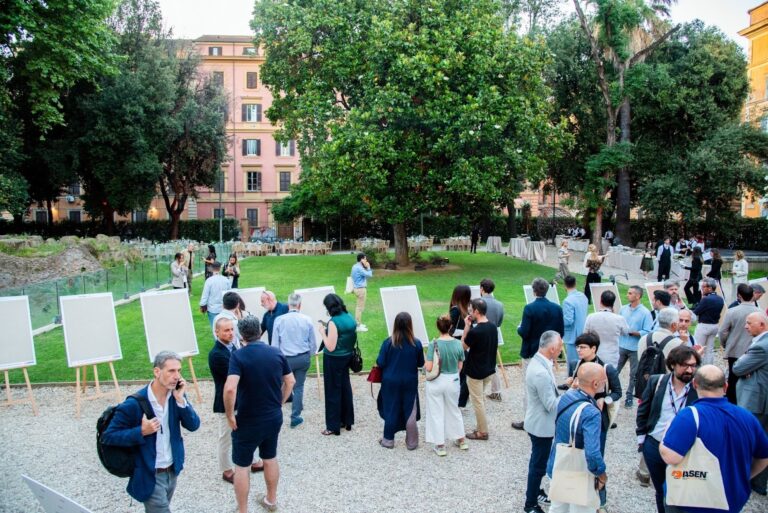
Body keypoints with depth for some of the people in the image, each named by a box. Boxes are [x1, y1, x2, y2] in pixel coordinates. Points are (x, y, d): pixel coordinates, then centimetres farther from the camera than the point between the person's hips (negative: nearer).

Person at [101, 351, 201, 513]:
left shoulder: (177, 395, -5)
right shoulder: (134, 404, -21)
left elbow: (193, 425, -8)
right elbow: (108, 436, -15)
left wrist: (180, 399, -21)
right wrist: (141, 431, -27)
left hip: (172, 472, 6)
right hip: (150, 477, -6)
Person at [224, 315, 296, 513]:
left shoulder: (238, 355, -18)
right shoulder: (276, 353, -3)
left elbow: (230, 388, -30)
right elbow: (290, 381, 6)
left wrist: (230, 415, -17)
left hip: (248, 421, -5)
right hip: (274, 417, 5)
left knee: (242, 466, 12)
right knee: (270, 459, 24)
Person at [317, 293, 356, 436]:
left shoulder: (333, 322, -22)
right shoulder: (350, 318, 1)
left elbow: (330, 347, -21)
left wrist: (323, 332, -10)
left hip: (333, 360, -8)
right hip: (346, 357, 8)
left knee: (333, 391, 4)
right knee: (345, 388, 18)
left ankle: (333, 426, 13)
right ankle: (347, 420, 30)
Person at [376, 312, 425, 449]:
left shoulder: (388, 342, -15)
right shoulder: (416, 343, -12)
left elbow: (380, 363, -10)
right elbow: (421, 363, 0)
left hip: (390, 382, 0)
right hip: (410, 383, 1)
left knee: (391, 410, 13)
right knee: (410, 412, 11)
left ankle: (388, 440, 24)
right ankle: (411, 442, 20)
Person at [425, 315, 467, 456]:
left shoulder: (434, 344, -19)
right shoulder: (458, 344, -9)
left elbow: (429, 368, -19)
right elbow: (460, 366, 0)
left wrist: (425, 364, 2)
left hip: (436, 382, -3)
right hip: (453, 382, 3)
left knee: (437, 413, 10)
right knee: (454, 410, 23)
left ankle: (440, 445, 17)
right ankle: (461, 440, 35)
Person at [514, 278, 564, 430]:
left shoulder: (529, 308, -19)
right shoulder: (557, 308, -4)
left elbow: (524, 333, -19)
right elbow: (561, 332, 0)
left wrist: (519, 328, 1)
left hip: (531, 353, -4)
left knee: (529, 387, 5)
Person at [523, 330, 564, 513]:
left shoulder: (538, 361, -1)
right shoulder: (541, 372, -33)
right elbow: (551, 405, -25)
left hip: (539, 422, 9)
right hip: (542, 425, -9)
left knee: (538, 462, 25)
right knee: (538, 465, 8)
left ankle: (536, 492, 43)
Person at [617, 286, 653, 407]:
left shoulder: (645, 313, -11)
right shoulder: (623, 309, 3)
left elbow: (647, 333, -14)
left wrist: (631, 332, -20)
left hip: (636, 348, -3)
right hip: (621, 346, 3)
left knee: (634, 374, 11)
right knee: (614, 371, 7)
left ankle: (629, 396, 25)